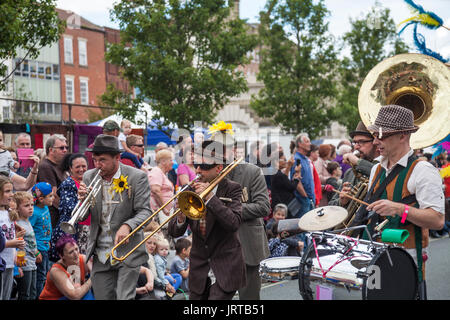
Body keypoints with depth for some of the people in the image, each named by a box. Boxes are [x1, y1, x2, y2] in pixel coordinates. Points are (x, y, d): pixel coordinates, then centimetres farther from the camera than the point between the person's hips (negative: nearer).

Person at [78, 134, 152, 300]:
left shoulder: (137, 177, -9)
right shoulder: (89, 177, 3)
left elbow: (144, 212, -11)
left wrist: (127, 225, -31)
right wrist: (82, 200, -16)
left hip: (127, 253, -4)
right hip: (101, 255, 4)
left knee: (125, 297, -8)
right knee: (102, 297, 10)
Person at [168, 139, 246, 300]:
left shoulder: (232, 189, -7)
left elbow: (234, 224, -23)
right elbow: (174, 232, 0)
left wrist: (209, 196, -24)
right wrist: (180, 219, -22)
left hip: (225, 269, -4)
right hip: (199, 270, 4)